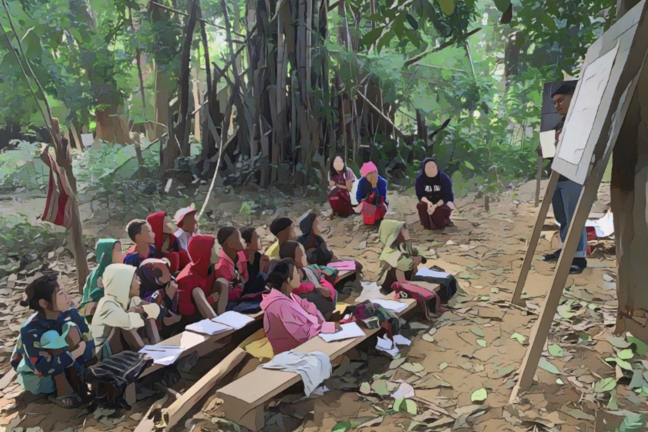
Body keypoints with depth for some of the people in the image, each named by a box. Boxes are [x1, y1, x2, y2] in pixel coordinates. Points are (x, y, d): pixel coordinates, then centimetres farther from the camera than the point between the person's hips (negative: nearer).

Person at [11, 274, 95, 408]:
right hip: (36, 378, -3)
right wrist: (74, 353, -36)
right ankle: (61, 391, -21)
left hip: (64, 369, 3)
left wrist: (58, 357, -32)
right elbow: (42, 368, -36)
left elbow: (89, 346, -19)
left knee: (72, 328, -23)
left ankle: (74, 380, -14)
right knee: (51, 336, -30)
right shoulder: (30, 330, -30)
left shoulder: (71, 314, -18)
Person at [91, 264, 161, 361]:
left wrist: (141, 310, -23)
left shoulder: (131, 299, 1)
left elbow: (155, 309, -5)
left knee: (148, 312, -5)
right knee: (125, 324, -34)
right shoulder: (107, 303, -24)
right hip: (107, 354, -8)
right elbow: (129, 321, -41)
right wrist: (141, 315, -20)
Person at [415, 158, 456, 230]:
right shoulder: (420, 179, -12)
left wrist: (436, 206, -38)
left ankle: (445, 220, 2)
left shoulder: (444, 178, -20)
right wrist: (428, 202, -36)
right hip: (428, 202, 2)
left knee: (437, 210, -35)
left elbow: (447, 196, -22)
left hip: (444, 202, -2)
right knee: (420, 206, -31)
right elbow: (420, 195, -13)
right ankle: (428, 224, -5)